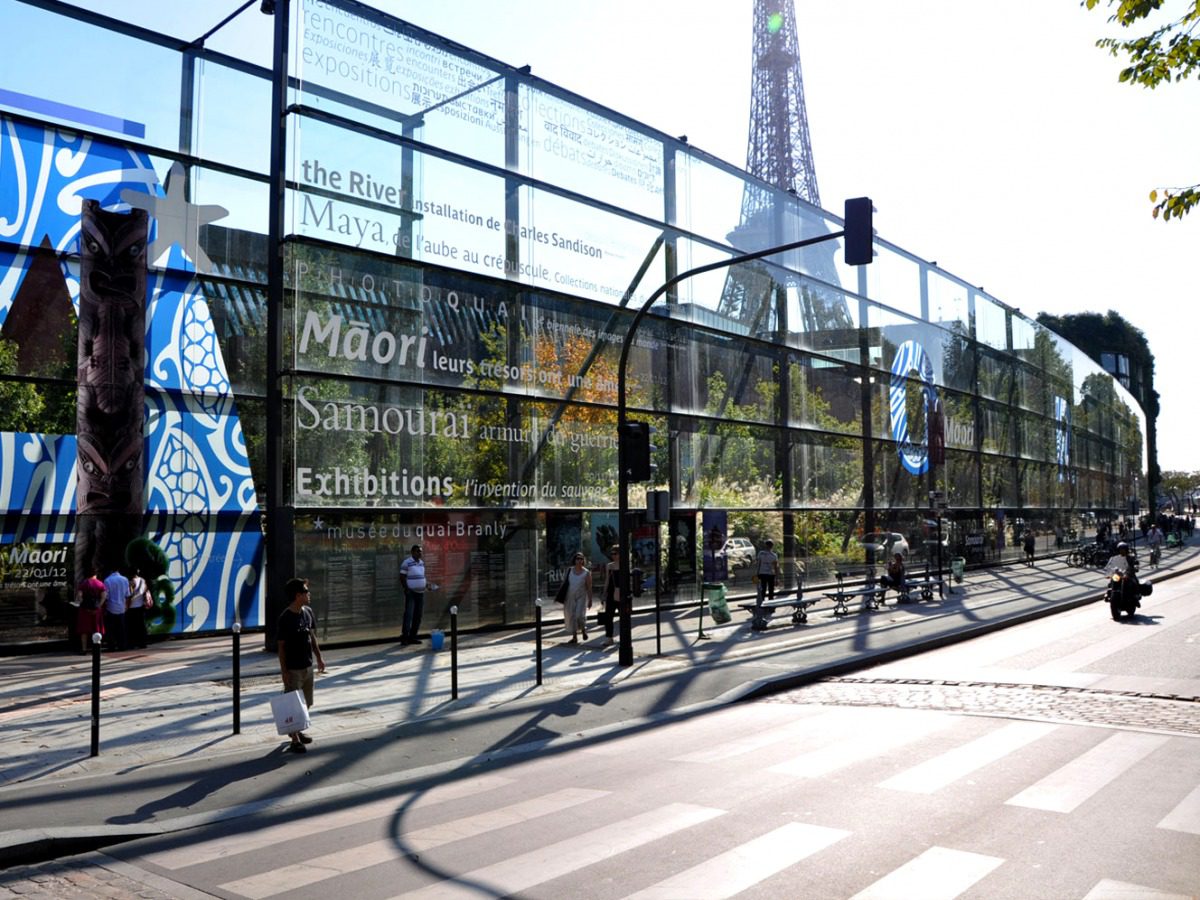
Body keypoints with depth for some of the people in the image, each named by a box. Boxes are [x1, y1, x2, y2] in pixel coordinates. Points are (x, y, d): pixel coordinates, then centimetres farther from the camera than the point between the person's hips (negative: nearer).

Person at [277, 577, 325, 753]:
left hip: (307, 666, 7)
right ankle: (295, 740, 11)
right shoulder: (285, 617, -18)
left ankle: (296, 730, 35)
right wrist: (284, 671, -15)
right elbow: (281, 646, -14)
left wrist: (319, 657, 14)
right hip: (293, 668, -7)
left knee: (306, 703, 16)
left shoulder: (308, 612, 3)